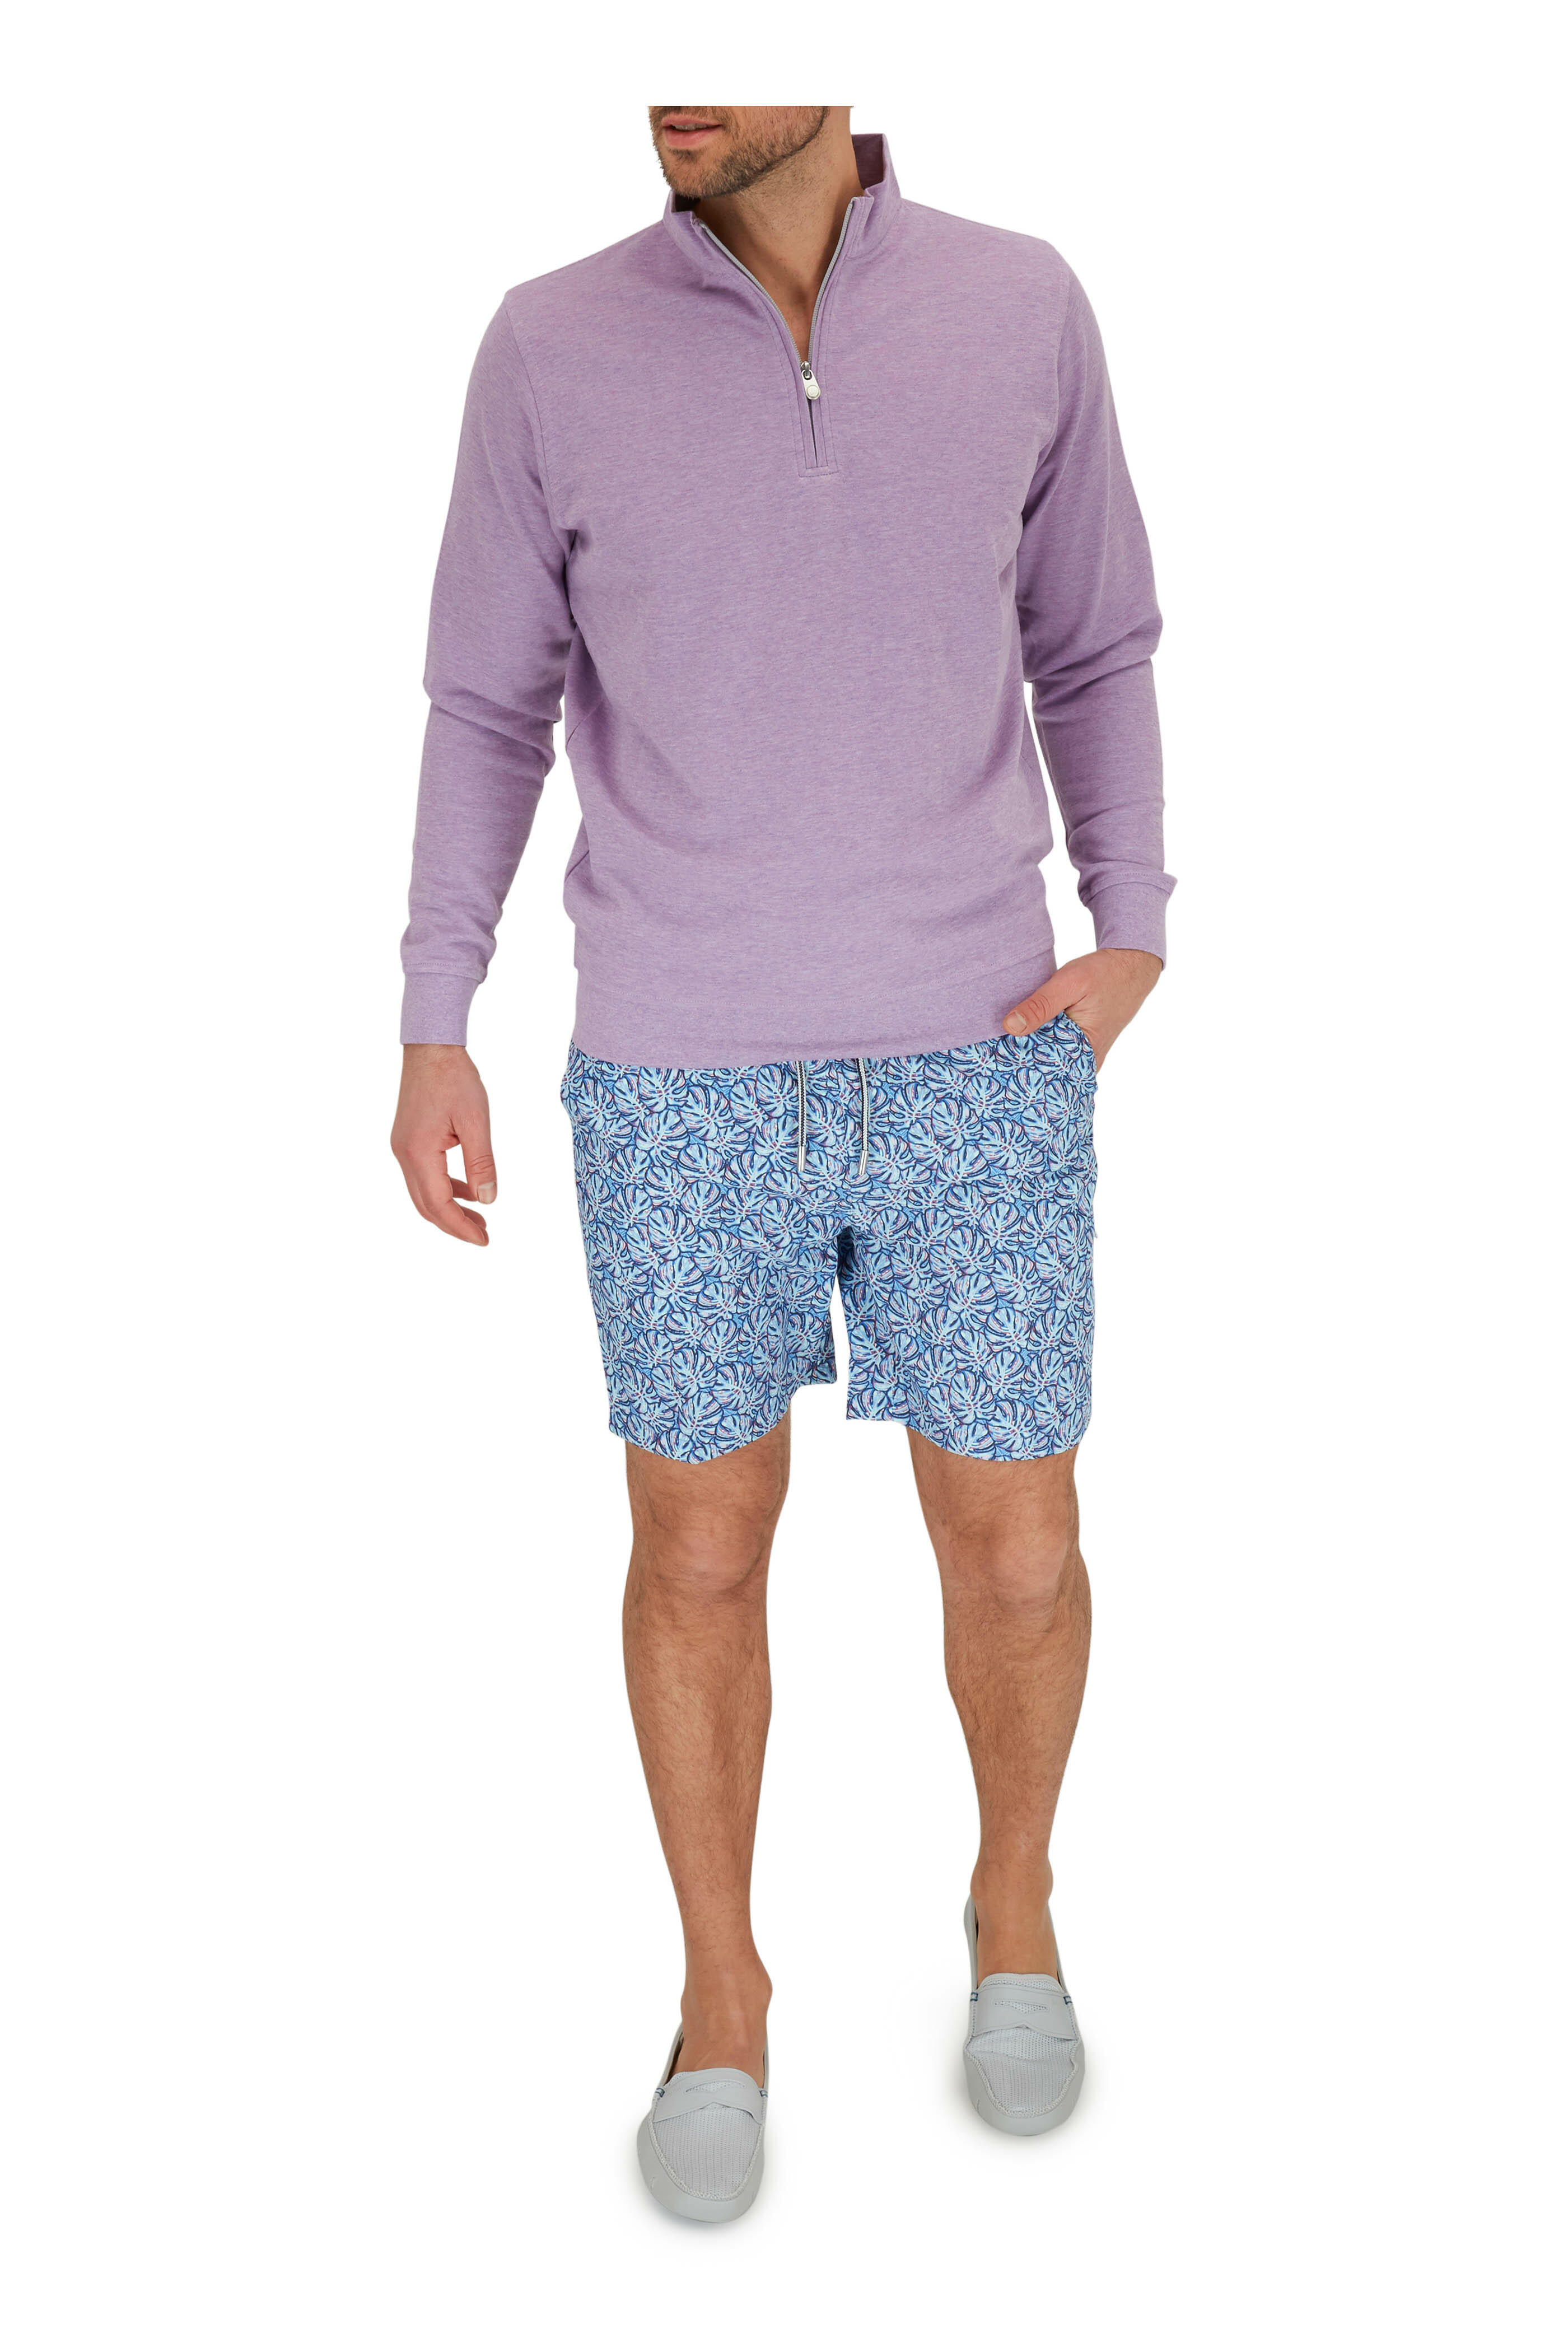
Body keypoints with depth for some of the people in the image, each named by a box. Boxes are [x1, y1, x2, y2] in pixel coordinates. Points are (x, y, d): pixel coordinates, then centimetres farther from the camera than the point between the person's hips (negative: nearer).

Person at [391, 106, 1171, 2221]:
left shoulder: (1020, 312, 0)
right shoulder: (553, 349, -3)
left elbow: (1090, 653, 10)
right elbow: (491, 707, 5)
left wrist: (1133, 941, -6)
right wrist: (430, 1042, -1)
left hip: (975, 1070, 1)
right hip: (685, 1081, 0)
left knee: (1017, 1557, 7)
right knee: (702, 1548, 10)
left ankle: (1015, 1897, 38)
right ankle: (724, 1991, 33)